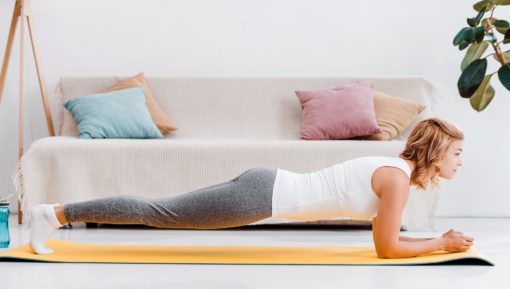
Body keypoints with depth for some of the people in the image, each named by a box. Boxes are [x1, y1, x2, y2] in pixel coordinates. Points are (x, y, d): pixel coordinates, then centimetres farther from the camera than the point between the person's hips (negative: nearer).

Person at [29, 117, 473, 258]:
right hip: (263, 195, -8)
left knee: (164, 213, 13)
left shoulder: (393, 167, 14)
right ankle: (55, 214, 2)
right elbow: (387, 248, -12)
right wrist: (442, 244, -1)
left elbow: (383, 234, 24)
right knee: (161, 213, -4)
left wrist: (438, 240, 20)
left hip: (264, 186, 8)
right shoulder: (399, 176, -12)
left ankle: (59, 214, 22)